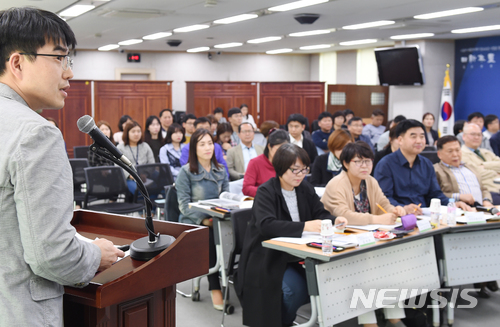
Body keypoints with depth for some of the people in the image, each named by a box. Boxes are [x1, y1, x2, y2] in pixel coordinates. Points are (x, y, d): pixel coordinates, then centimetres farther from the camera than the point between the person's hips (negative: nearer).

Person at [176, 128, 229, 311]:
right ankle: (215, 287, -26)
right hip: (193, 221, -3)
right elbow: (184, 204, -5)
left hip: (217, 219, 3)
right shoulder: (186, 172, 1)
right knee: (208, 236, -34)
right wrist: (203, 220, -19)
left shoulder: (220, 171, 16)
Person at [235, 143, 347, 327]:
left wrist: (333, 221, -12)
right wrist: (304, 226, -36)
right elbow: (266, 225, -27)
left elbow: (320, 214, 12)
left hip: (298, 255, 6)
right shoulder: (265, 192, -11)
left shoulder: (306, 189, 10)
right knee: (294, 288, -29)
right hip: (268, 258, -5)